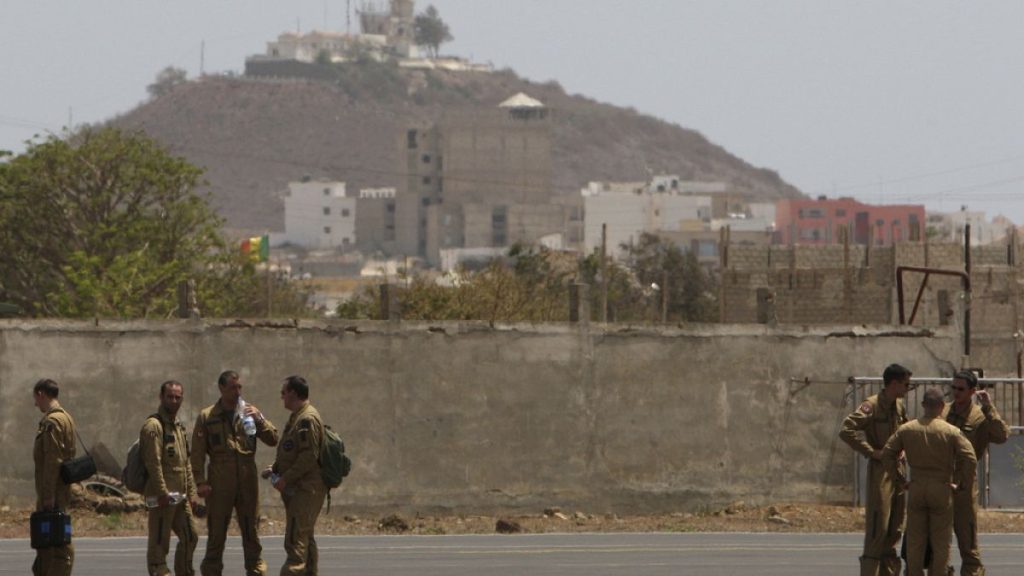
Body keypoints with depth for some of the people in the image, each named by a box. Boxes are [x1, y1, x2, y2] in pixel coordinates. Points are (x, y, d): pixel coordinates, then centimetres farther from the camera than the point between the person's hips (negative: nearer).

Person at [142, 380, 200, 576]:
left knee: (190, 537, 13)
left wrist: (191, 493, 15)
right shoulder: (153, 426, -10)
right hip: (163, 496, -9)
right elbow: (153, 462, -18)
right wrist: (162, 493, -23)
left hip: (180, 497, 9)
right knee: (159, 543, -6)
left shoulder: (179, 427, 19)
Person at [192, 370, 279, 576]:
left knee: (251, 532, 6)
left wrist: (259, 419, -11)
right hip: (219, 486, -2)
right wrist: (200, 482, -10)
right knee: (216, 534, 3)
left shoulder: (249, 412, 9)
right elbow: (197, 453, 0)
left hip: (248, 483, 2)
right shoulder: (206, 417, 3)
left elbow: (272, 440, 4)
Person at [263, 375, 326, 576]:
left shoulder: (307, 419, -14)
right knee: (305, 538, 15)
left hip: (306, 489, -11)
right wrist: (274, 469, 13)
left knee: (296, 539, -16)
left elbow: (309, 456, -22)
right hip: (299, 489, 11)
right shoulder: (297, 417, 19)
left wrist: (286, 479, -19)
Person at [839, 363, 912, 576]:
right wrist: (871, 452, -18)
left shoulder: (899, 406, 12)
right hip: (880, 471, -8)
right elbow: (847, 430, -21)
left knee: (895, 528, 11)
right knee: (877, 528, -9)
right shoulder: (872, 406, -13)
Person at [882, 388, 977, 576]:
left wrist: (900, 480, 11)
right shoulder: (952, 432, -7)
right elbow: (970, 459, -14)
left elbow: (887, 455, 5)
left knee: (915, 541, 8)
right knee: (940, 542, 5)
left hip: (916, 490, 2)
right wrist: (963, 485, -1)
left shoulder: (906, 430, 2)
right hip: (942, 490, -2)